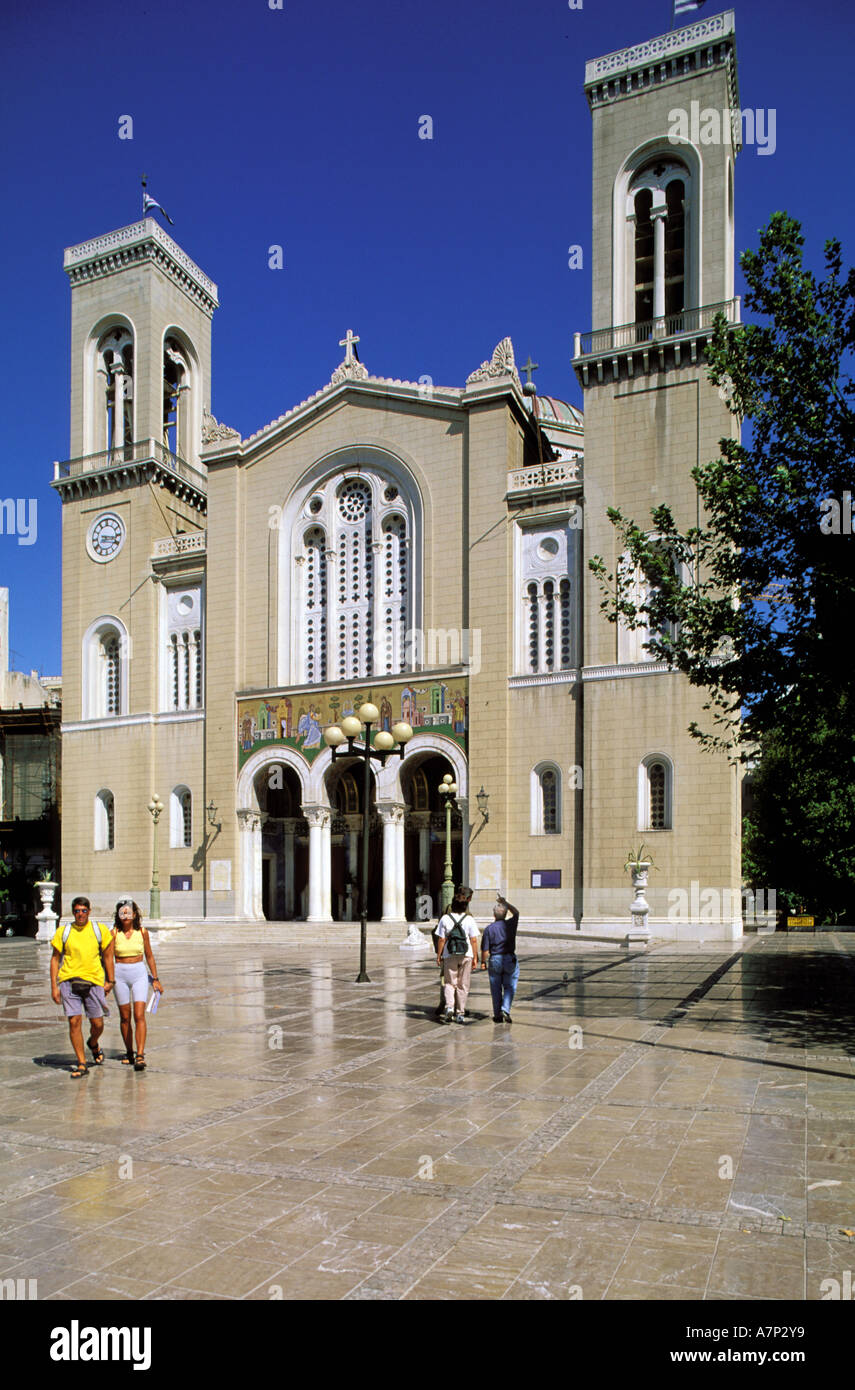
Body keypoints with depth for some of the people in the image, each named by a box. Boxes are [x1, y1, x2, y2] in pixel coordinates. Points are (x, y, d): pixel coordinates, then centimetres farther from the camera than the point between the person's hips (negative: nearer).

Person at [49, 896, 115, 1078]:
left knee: (97, 1024, 3)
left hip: (94, 981, 0)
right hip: (69, 980, 0)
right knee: (74, 1022, -6)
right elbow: (55, 959, 7)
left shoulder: (100, 930, 5)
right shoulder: (63, 931, 3)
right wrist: (54, 986, 2)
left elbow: (107, 956, 11)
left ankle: (93, 1043, 37)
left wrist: (109, 981, 6)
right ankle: (81, 1064, 5)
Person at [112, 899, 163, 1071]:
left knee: (139, 1015, -11)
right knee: (125, 1017, 8)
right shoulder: (114, 933, -1)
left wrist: (155, 979, 12)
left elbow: (149, 956, 11)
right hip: (120, 975, 1)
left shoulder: (142, 932, 2)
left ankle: (140, 1056, -15)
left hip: (139, 974, 0)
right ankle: (129, 1053, 24)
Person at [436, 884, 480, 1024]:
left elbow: (441, 940, -3)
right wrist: (475, 957, 6)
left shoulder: (445, 918, -5)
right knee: (463, 985, 9)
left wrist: (439, 956, 5)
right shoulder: (470, 920, -4)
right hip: (466, 955, 0)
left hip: (449, 956, 0)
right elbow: (474, 940, -3)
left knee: (449, 983, 10)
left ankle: (449, 1007, -12)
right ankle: (460, 1014, 11)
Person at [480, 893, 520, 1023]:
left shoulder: (489, 928, -7)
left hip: (494, 960, 0)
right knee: (509, 987, 8)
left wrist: (483, 962, 8)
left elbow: (485, 949, -5)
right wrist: (505, 901, 22)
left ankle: (497, 1015, 12)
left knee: (496, 989, 9)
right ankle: (505, 1010, -9)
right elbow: (516, 912, 18)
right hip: (510, 959, 0)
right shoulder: (510, 924, -4)